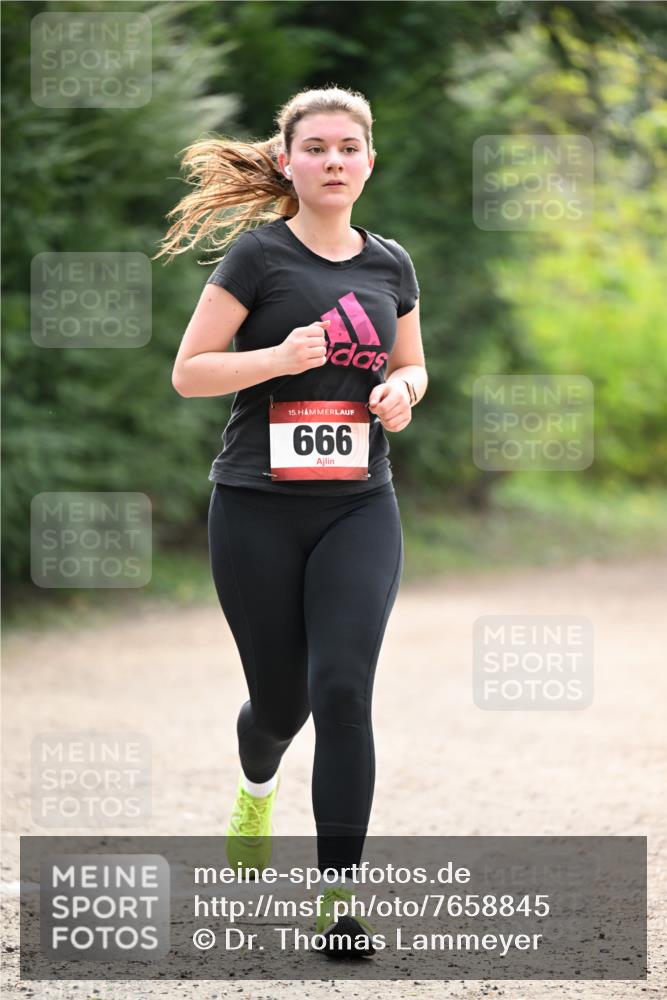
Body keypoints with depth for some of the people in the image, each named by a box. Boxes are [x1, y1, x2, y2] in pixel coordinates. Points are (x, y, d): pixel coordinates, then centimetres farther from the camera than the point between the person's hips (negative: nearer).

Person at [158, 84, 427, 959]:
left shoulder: (390, 265, 8)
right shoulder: (258, 254, -4)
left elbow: (412, 364, 22)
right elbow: (188, 372, -6)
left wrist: (403, 389, -1)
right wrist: (281, 356, -21)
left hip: (359, 508, 2)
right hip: (258, 511, -2)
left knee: (342, 689, -13)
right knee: (281, 697, 8)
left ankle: (338, 898, -11)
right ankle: (256, 788, 46)